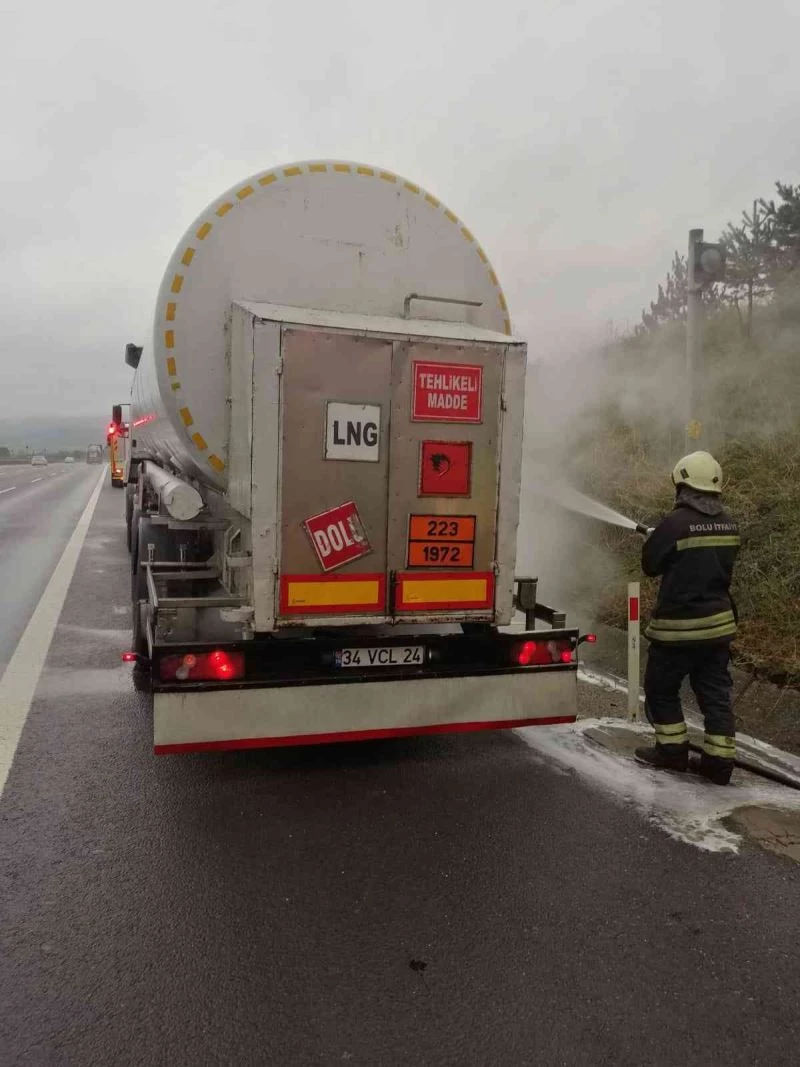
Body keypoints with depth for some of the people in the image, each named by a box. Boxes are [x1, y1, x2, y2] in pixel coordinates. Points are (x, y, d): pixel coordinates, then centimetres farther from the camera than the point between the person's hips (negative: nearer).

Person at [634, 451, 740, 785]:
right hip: (718, 622, 6)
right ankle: (719, 760, 14)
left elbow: (650, 565, -7)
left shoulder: (675, 522, -18)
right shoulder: (728, 524, 3)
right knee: (716, 693, 11)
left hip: (679, 624, -6)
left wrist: (656, 540, 12)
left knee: (661, 688, 12)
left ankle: (673, 749, 19)